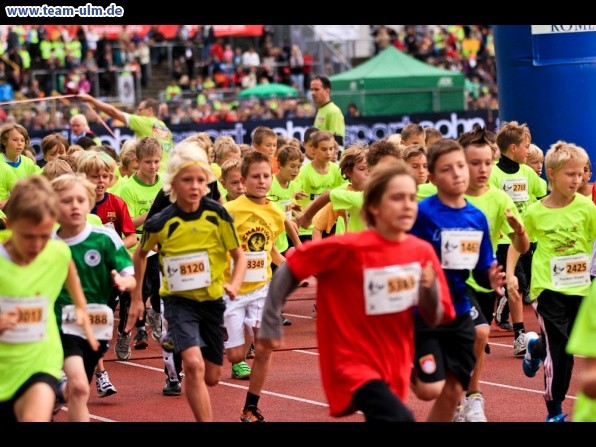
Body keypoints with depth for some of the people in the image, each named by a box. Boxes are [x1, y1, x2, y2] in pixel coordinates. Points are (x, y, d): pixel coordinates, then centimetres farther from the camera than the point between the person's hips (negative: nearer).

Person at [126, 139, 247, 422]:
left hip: (212, 300, 3)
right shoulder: (160, 223, -12)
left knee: (211, 377, 11)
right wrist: (136, 299, 11)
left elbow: (239, 255, -1)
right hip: (179, 301, -2)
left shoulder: (217, 214, -11)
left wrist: (234, 285, -20)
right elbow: (140, 255, 8)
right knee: (193, 364, -25)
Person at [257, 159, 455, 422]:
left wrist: (429, 288, -17)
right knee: (401, 419, -28)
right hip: (353, 364, -6)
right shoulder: (349, 248, -18)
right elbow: (289, 269, -9)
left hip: (394, 367, 6)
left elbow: (435, 319, 3)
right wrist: (270, 324, -7)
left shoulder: (422, 252, -4)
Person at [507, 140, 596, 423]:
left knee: (570, 344, 13)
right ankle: (554, 411, 11)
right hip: (548, 288, -2)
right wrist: (510, 274, -1)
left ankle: (535, 347, 47)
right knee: (559, 351, -5)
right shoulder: (535, 212, -5)